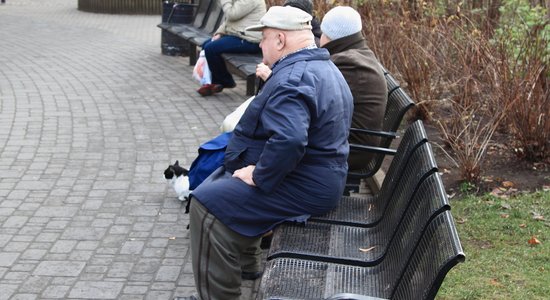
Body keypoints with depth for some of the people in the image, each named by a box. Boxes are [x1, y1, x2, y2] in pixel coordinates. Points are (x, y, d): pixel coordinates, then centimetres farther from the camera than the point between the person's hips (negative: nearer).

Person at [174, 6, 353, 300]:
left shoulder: (293, 78, -24)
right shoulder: (321, 66, 12)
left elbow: (287, 140, -39)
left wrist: (258, 175, -23)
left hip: (303, 188, -11)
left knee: (207, 203, -14)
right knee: (219, 179, 23)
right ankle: (243, 261, 30)